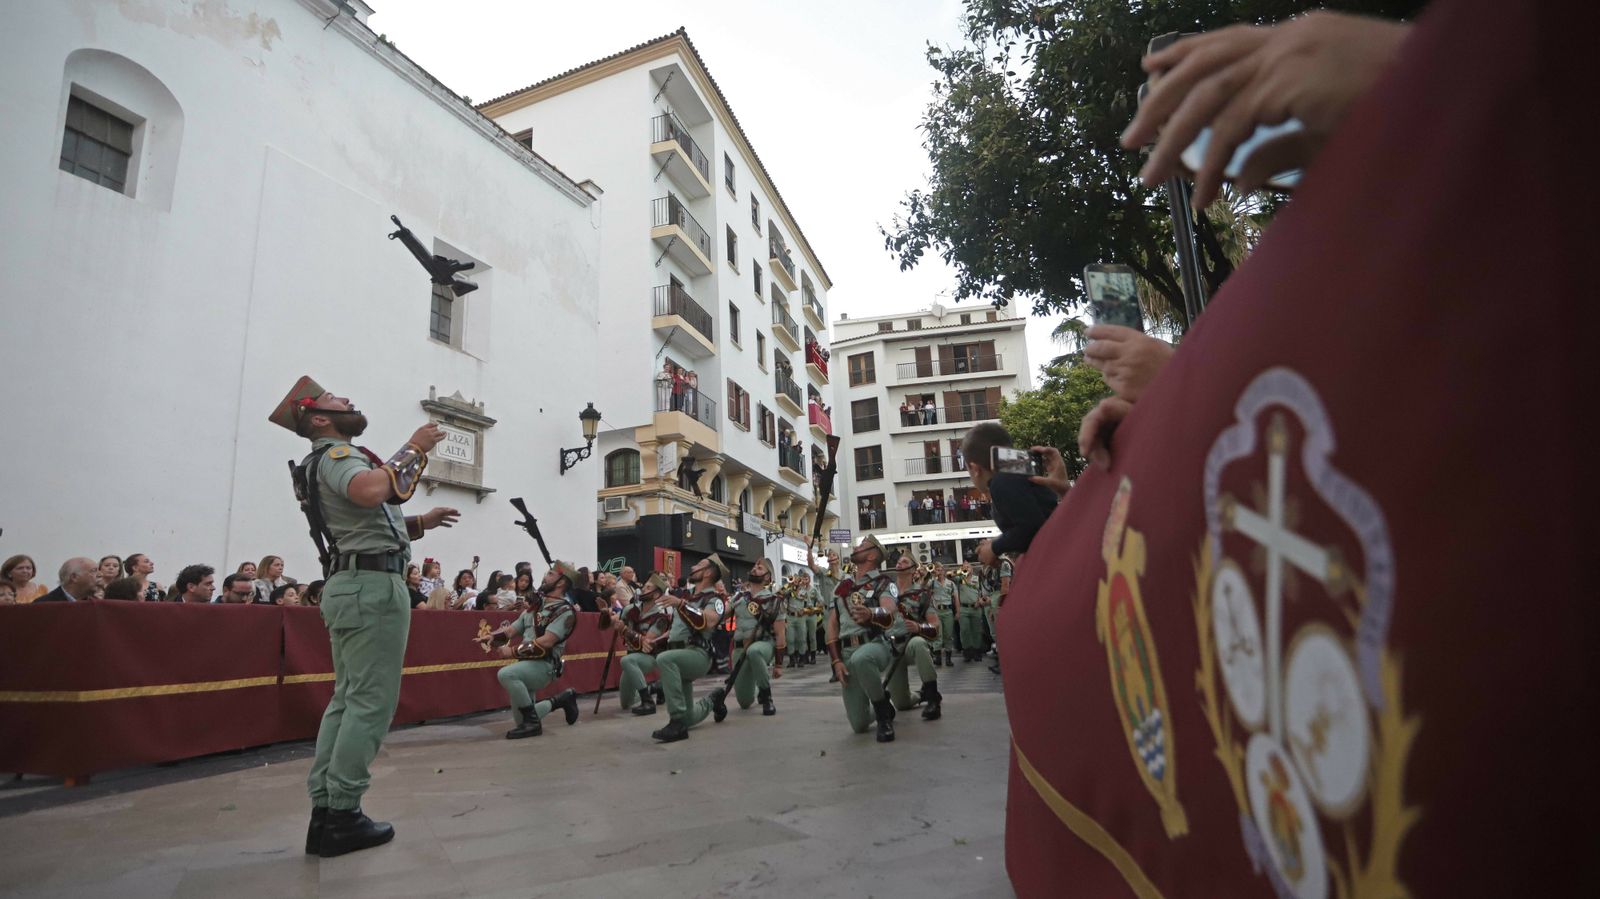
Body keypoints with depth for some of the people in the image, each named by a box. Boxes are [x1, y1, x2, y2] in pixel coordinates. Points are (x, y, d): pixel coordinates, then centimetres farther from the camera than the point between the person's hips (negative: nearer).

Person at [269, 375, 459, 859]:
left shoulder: (333, 460, 25)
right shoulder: (336, 454, -7)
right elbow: (371, 491, -32)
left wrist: (419, 523, 17)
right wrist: (413, 449, -19)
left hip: (350, 585, 10)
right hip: (373, 585, -10)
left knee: (348, 698, 10)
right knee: (371, 701, -7)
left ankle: (325, 810, 13)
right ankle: (342, 814, -3)